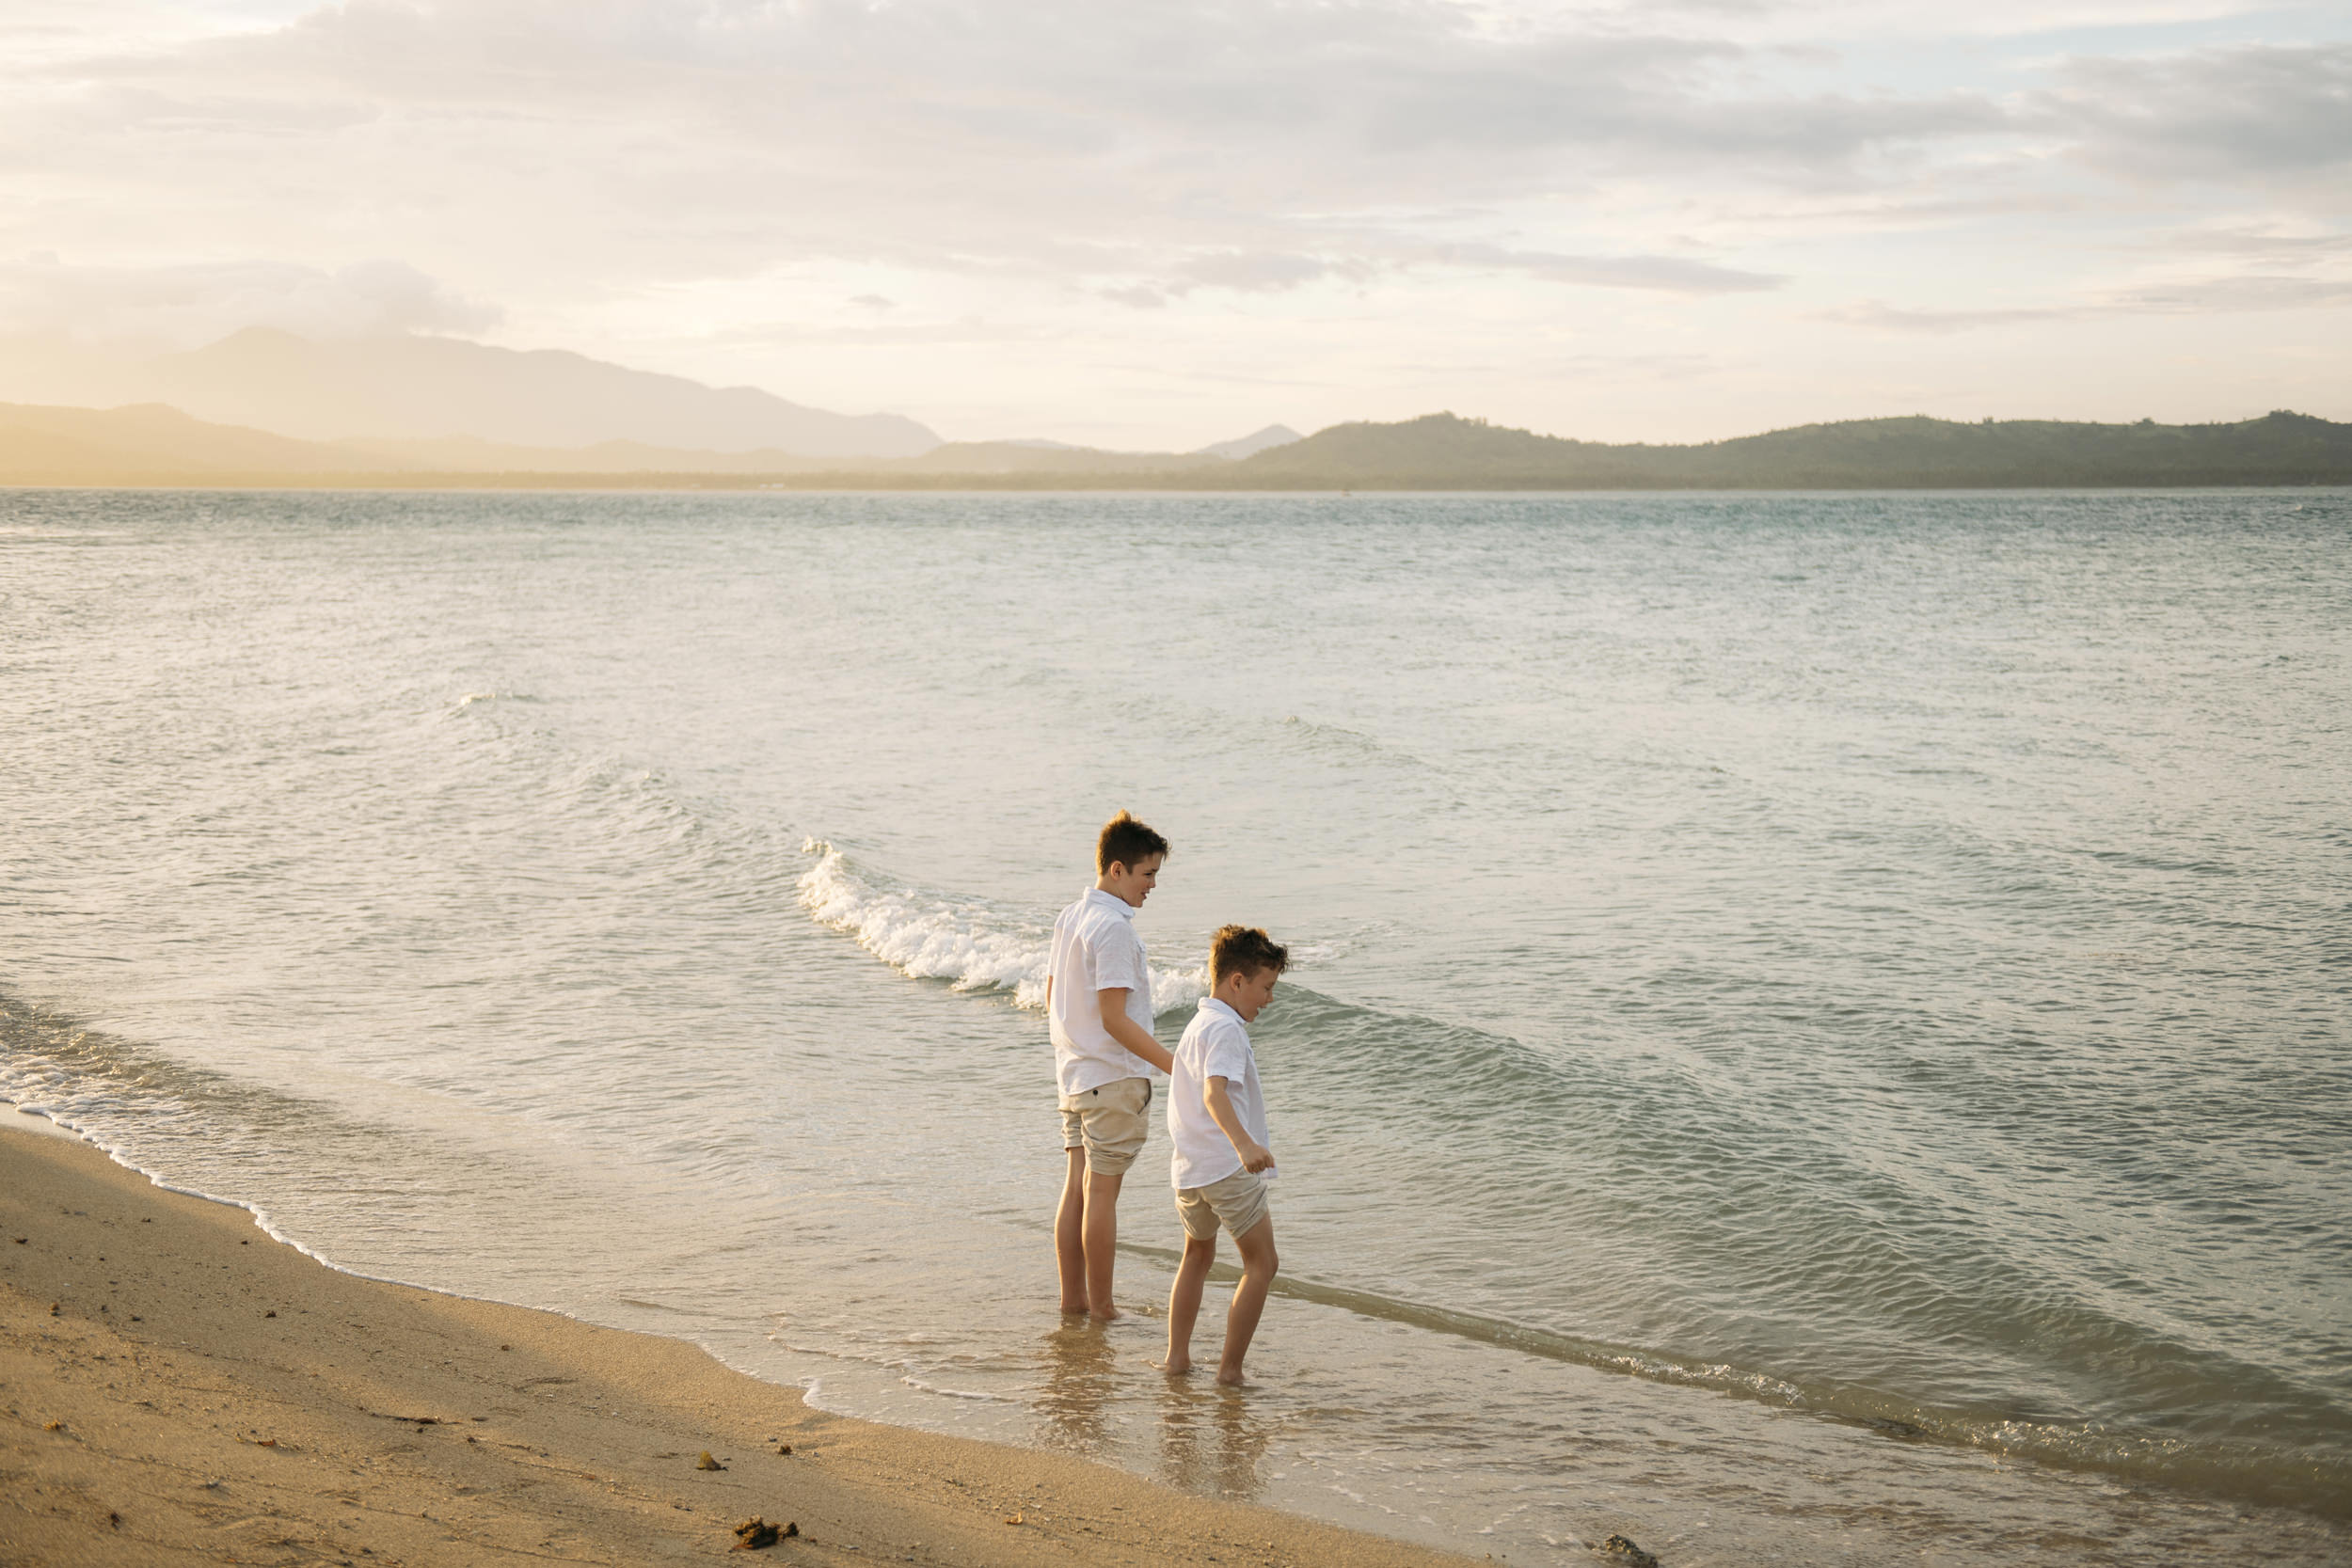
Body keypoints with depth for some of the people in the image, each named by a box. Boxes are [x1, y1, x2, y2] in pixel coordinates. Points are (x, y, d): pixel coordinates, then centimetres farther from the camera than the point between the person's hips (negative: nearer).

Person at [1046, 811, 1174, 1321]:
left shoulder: (1070, 918, 9)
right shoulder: (1113, 928, -20)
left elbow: (1053, 1002, 16)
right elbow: (1115, 1019, -24)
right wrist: (1175, 1065, -25)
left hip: (1074, 1071, 8)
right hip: (1113, 1077, -8)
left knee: (1078, 1187, 13)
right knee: (1102, 1192, -1)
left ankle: (1072, 1297, 20)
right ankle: (1101, 1307, 7)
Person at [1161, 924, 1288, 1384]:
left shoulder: (1196, 1025, 18)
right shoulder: (1226, 1029, -13)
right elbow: (1215, 1091, -29)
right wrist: (1244, 1143, -44)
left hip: (1188, 1168, 10)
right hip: (1229, 1167, -10)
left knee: (1198, 1256, 25)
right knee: (1261, 1263, -1)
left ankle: (1177, 1355, 27)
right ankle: (1230, 1368, -4)